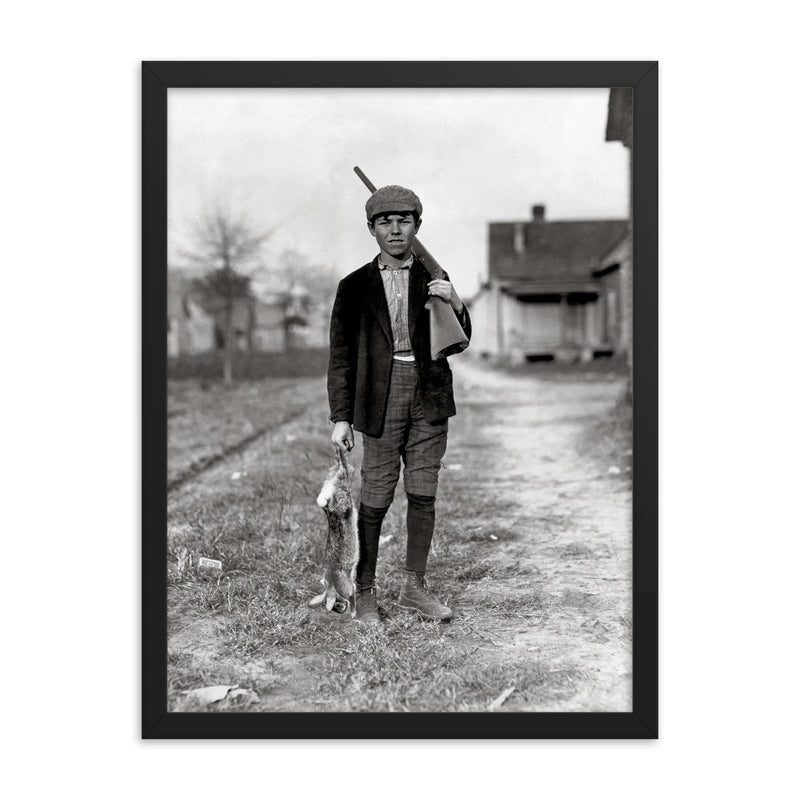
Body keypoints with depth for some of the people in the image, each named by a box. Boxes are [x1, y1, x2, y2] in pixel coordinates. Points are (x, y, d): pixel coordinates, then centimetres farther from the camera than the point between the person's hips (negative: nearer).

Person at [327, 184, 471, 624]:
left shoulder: (434, 280, 8)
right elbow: (341, 355, 3)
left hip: (429, 397, 2)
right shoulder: (355, 286, 3)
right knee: (376, 500, -1)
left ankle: (414, 587, 21)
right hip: (381, 396, -2)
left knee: (423, 495, 7)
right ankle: (365, 592, 15)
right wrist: (340, 417, -1)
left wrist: (456, 304, -9)